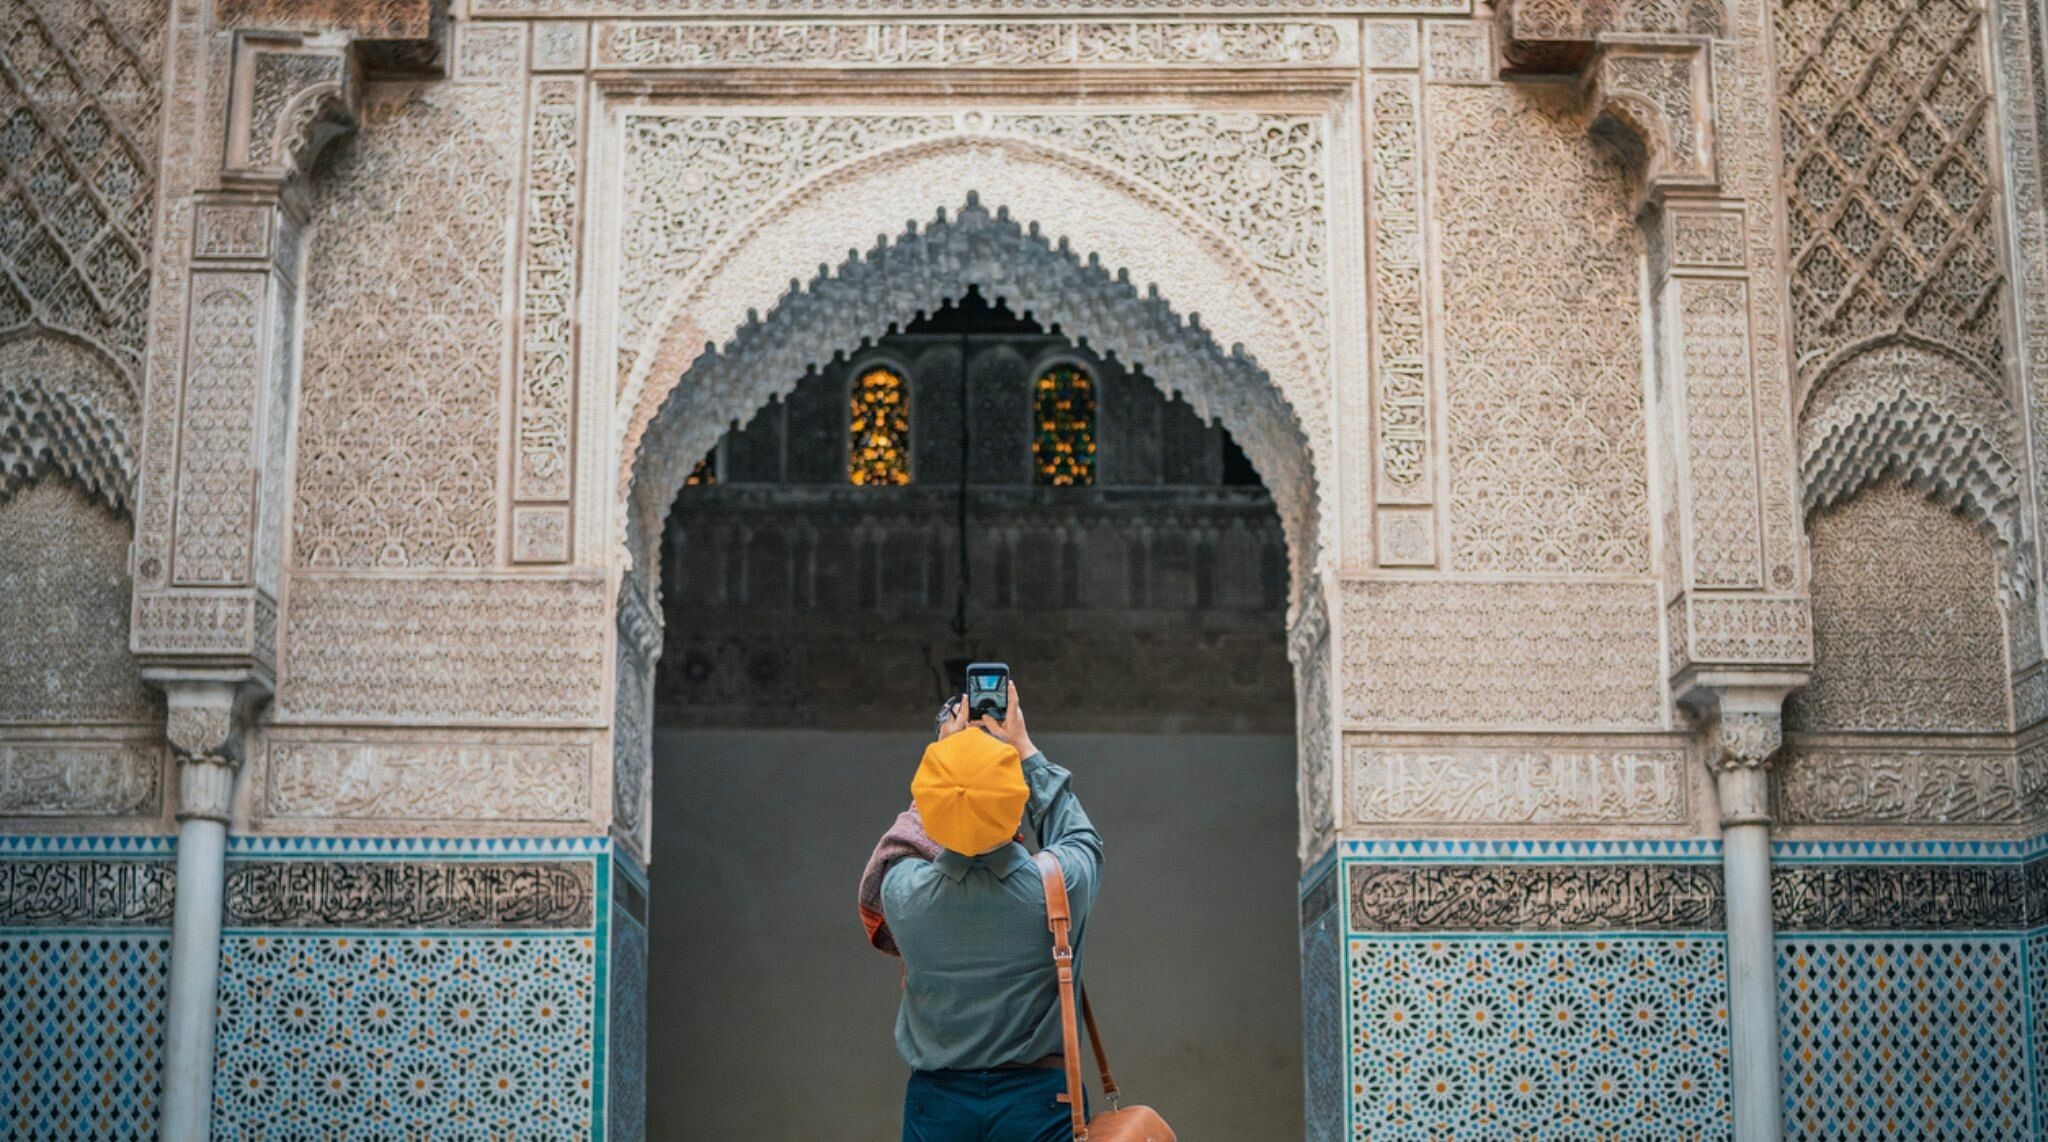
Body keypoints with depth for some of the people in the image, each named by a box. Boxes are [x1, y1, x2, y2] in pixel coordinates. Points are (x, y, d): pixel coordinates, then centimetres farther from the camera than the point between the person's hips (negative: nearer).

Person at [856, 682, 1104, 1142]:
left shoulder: (902, 891, -13)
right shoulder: (1060, 886, -17)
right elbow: (1083, 839, 9)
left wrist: (948, 755, 17)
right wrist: (1025, 750, 15)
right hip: (1039, 1099, -1)